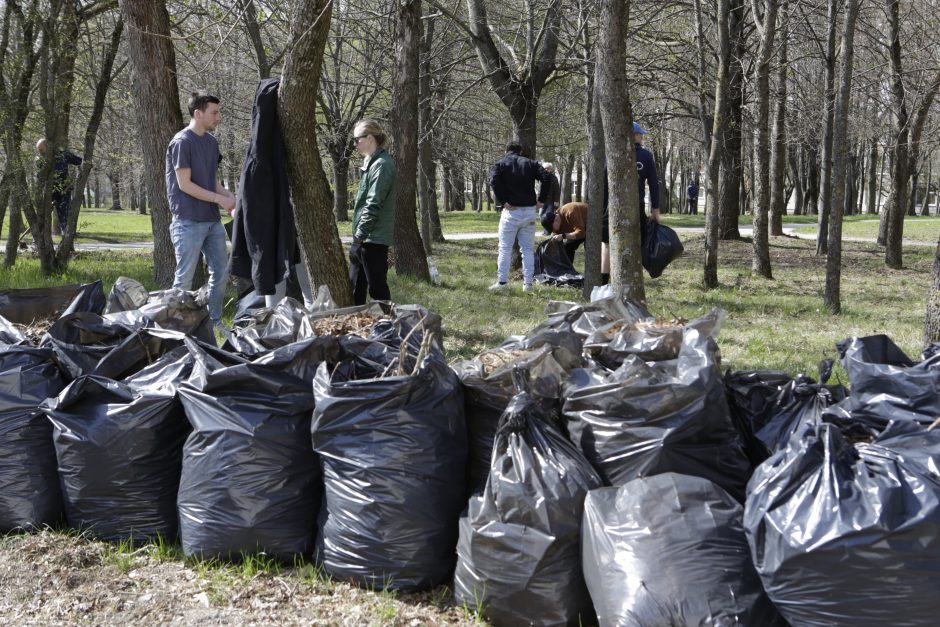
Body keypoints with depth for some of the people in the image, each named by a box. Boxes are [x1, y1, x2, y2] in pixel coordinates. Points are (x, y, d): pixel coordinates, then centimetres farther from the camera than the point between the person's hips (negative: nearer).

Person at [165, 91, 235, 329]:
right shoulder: (182, 142, -13)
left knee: (221, 271, 10)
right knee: (185, 277, -1)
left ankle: (214, 322, 20)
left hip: (212, 220, 8)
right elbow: (185, 184, -15)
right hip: (189, 222, -8)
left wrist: (227, 194, -2)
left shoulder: (211, 141, 11)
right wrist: (219, 199, -14)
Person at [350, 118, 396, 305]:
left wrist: (360, 234, -18)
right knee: (354, 285, 14)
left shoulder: (381, 165, -15)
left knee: (377, 288, -3)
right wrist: (358, 235, 16)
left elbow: (374, 205, -20)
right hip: (363, 237, 10)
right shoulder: (371, 163, 16)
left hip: (374, 238, -10)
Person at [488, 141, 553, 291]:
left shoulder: (499, 164, 4)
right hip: (529, 211, 2)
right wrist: (541, 200, -1)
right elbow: (547, 178, -4)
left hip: (511, 211, -2)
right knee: (528, 249, 8)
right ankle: (528, 283, 7)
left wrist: (503, 201, -12)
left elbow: (494, 181, -17)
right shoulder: (531, 164, 10)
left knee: (505, 248, 4)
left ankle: (502, 281, 1)